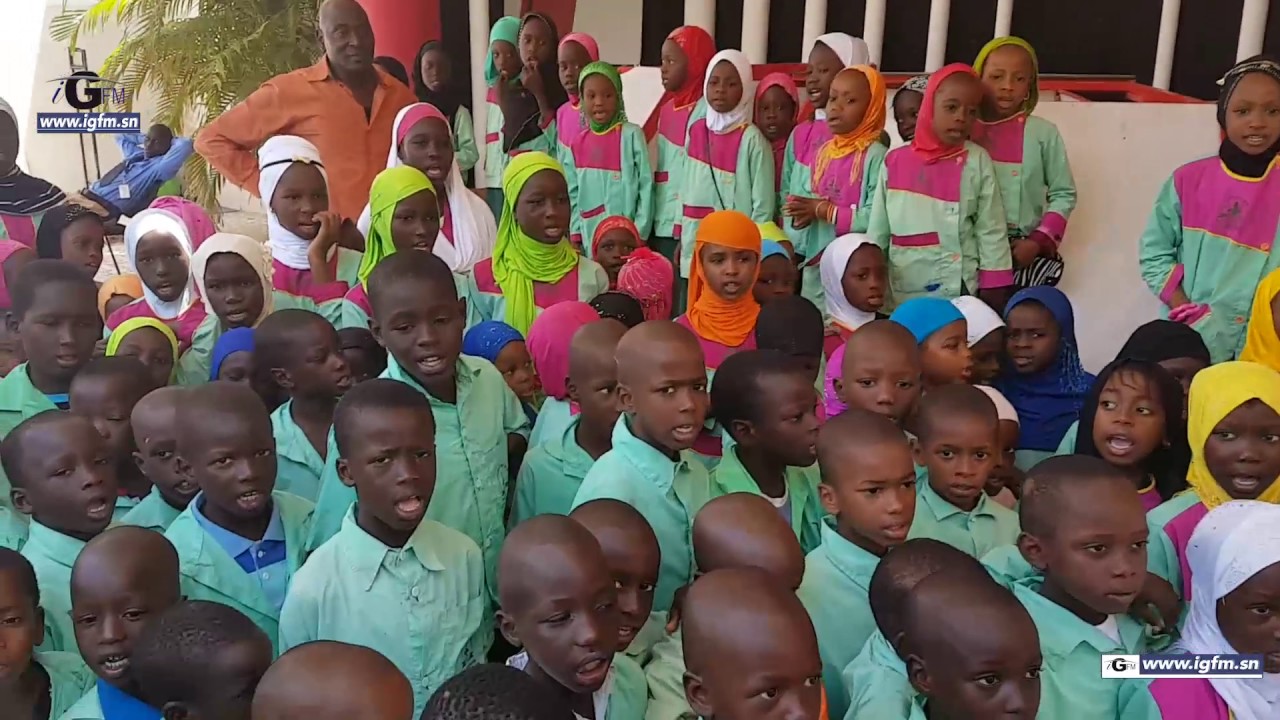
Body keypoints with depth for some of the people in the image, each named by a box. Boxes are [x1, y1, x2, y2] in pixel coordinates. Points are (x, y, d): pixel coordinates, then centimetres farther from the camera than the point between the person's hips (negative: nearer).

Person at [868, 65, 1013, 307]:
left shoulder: (977, 162, -3)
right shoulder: (895, 161, 3)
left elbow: (991, 232, -3)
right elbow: (877, 232, 7)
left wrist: (994, 292, -6)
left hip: (958, 295, -2)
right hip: (901, 296, 2)